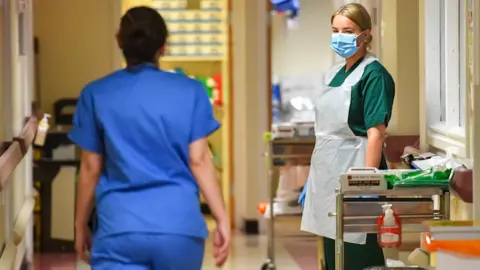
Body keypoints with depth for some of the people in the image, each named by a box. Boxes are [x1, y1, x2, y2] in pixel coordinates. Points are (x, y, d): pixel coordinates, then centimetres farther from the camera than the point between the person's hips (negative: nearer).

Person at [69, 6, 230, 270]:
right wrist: (222, 219, 3)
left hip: (119, 228, -1)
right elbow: (199, 161, -2)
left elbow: (91, 168, 5)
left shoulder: (96, 95, 2)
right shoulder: (190, 92, 2)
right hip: (180, 226, 1)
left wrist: (81, 225, 15)